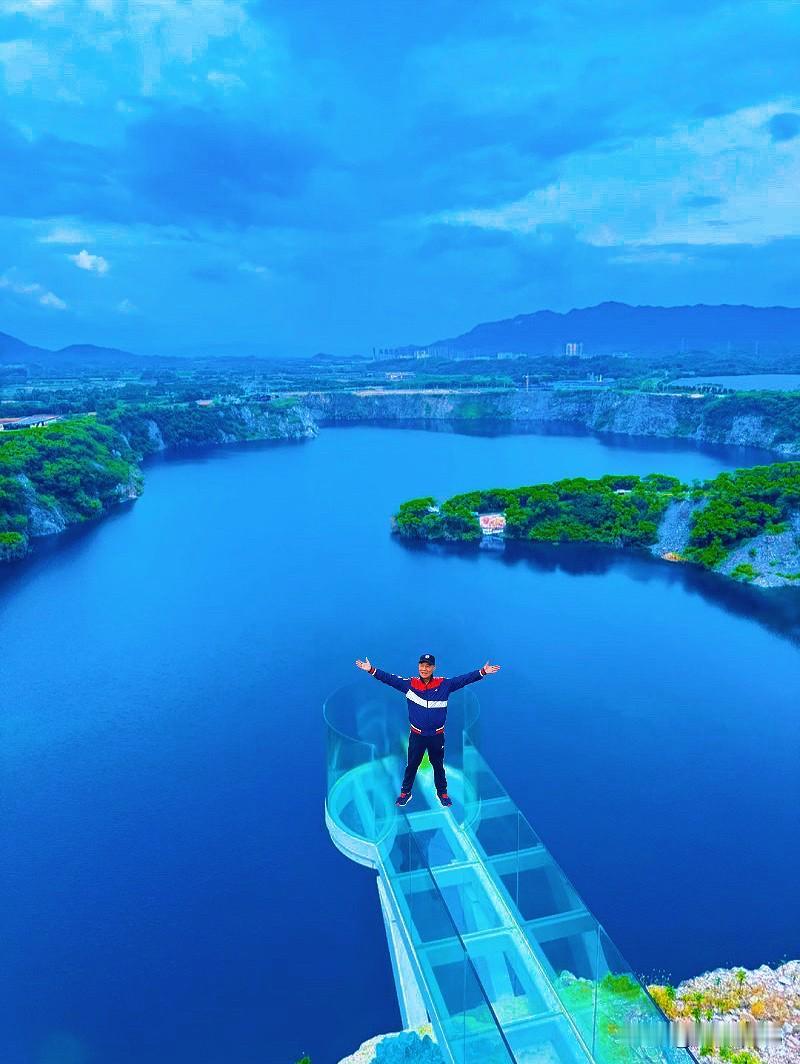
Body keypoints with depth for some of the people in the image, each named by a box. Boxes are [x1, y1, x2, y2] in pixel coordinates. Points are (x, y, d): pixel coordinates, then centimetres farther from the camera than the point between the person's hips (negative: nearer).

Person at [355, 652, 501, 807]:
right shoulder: (409, 683, -9)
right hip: (416, 735, 0)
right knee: (411, 765, 16)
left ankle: (442, 793, 40)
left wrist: (482, 672, -20)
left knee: (438, 765, 19)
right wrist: (371, 670, -21)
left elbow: (464, 679, -12)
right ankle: (405, 792, 35)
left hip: (437, 735, 0)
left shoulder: (444, 684, -9)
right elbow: (389, 678, -12)